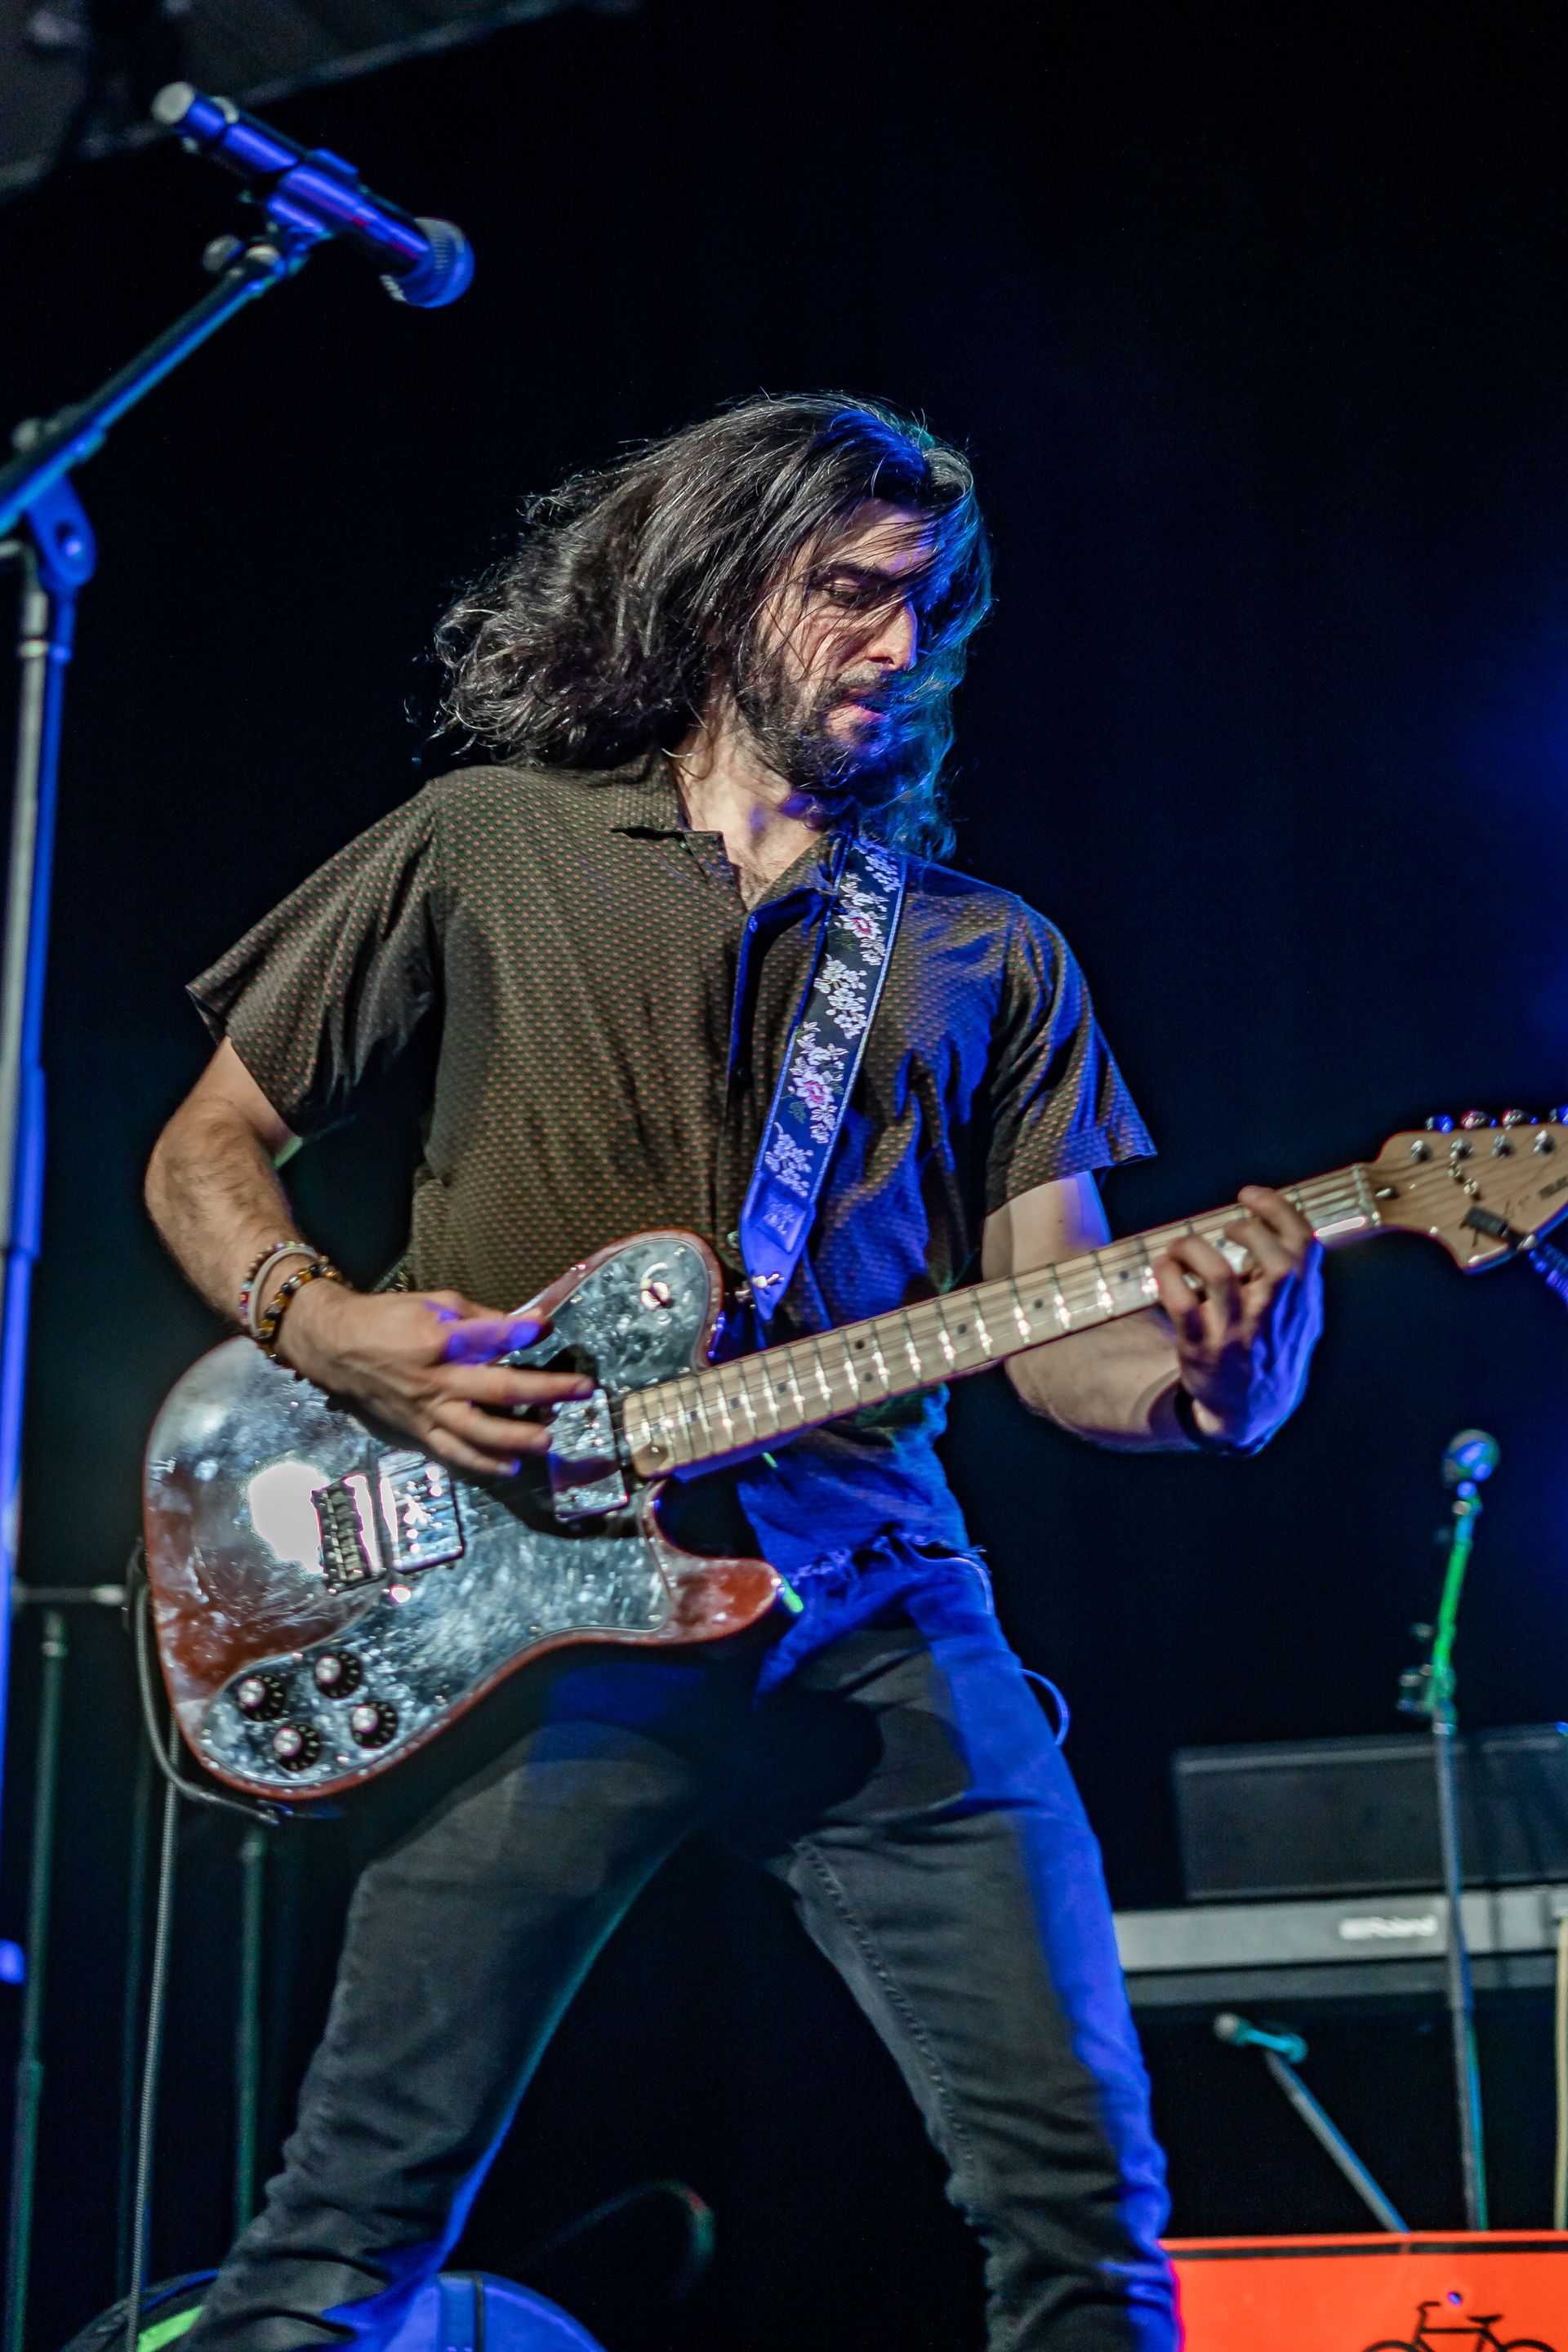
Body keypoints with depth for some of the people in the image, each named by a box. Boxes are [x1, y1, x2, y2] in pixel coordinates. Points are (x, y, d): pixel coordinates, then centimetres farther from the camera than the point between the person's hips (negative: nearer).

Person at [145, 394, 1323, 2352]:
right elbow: (203, 1150, 12)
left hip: (875, 1613, 3)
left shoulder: (990, 954, 16)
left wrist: (1195, 1365, -14)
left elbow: (1054, 1343, 9)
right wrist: (328, 1332, -9)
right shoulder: (490, 840, 10)